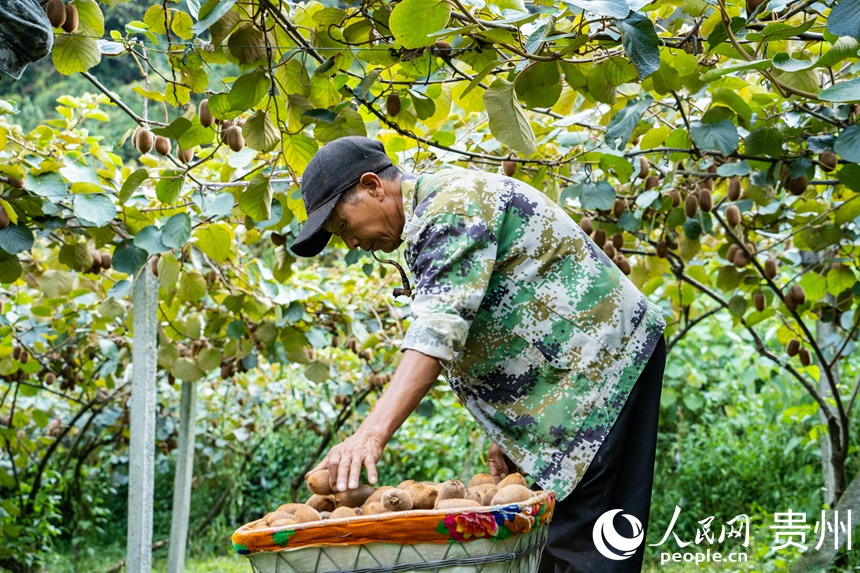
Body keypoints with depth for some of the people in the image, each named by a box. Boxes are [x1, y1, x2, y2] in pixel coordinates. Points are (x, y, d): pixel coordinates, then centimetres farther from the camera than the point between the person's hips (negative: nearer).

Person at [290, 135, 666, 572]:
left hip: (600, 365, -11)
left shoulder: (450, 210, -17)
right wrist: (506, 434, 11)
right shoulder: (436, 212, 17)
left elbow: (438, 332, -32)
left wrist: (372, 434, -41)